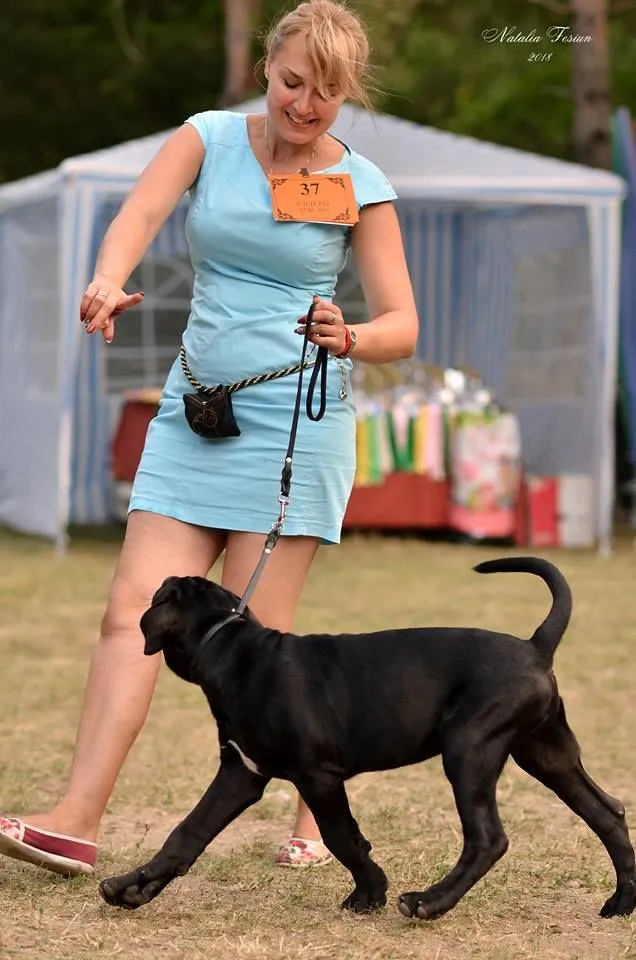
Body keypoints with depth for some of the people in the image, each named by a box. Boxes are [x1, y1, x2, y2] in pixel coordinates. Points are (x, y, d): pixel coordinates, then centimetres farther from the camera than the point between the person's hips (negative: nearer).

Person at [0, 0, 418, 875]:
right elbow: (141, 212, -15)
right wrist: (109, 280, -37)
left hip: (294, 418, -3)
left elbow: (402, 327, -2)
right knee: (134, 606, -6)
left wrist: (350, 339, -25)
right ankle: (77, 821, -9)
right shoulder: (210, 138, 4)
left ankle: (318, 815, 15)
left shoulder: (360, 187, -1)